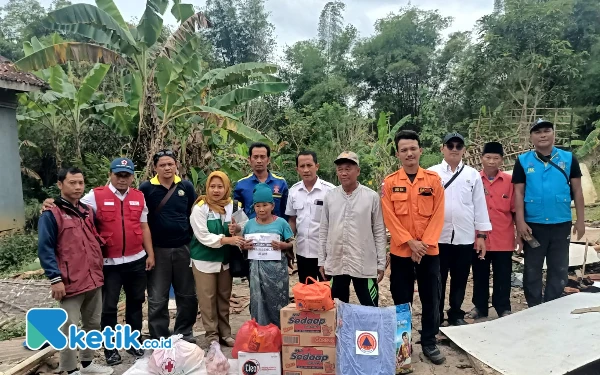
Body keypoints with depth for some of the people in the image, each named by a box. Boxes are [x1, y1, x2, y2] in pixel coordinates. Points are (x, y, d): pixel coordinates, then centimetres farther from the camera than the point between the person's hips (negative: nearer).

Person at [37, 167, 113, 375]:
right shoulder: (51, 214, -7)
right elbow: (45, 249, -11)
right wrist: (55, 278, -18)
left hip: (94, 279, 7)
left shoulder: (88, 211, 13)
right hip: (70, 282, -7)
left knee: (93, 324, 16)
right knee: (69, 329, 2)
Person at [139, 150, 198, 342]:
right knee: (157, 299, 8)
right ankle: (159, 339, 22)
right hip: (158, 249, -2)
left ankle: (184, 334, 29)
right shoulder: (146, 188, -5)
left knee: (187, 295, 12)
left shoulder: (186, 186, 1)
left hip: (183, 248, 2)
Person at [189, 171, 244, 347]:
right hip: (205, 260, -4)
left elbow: (235, 233, 7)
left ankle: (225, 333, 27)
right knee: (208, 299, 6)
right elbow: (203, 236, -19)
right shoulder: (200, 208, -12)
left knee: (224, 297, 14)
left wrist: (236, 232, -16)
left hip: (225, 259, 4)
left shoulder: (232, 206, -2)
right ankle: (212, 335, 20)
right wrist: (227, 240, -28)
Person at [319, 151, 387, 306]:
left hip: (365, 265, -3)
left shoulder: (372, 197, -5)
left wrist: (381, 263, -3)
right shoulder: (329, 196, 3)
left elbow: (379, 232, -2)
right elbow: (323, 231, 8)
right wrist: (322, 260, 6)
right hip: (335, 264, 3)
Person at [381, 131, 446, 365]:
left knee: (431, 299, 9)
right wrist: (411, 242, -13)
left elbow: (438, 215, -3)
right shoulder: (389, 182, -3)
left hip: (429, 250, 1)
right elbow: (390, 218, -6)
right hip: (401, 251, -1)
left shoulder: (434, 179, 0)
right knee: (402, 300, 9)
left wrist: (424, 243, -11)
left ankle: (429, 343, 26)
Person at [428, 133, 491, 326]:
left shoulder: (473, 175, 6)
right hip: (438, 236, -2)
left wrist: (481, 234, 3)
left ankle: (456, 314, 28)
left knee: (460, 280, 12)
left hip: (465, 237, 2)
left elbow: (480, 205, 6)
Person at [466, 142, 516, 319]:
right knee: (480, 275, 13)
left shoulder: (509, 181, -1)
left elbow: (515, 209, 4)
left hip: (503, 238, 0)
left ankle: (503, 308, 25)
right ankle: (480, 306, 27)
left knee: (503, 276, 9)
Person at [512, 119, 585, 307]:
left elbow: (577, 190, 4)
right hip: (533, 225, -1)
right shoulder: (523, 161, -2)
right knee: (532, 269, 9)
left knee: (559, 269, 12)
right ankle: (534, 309, 23)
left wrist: (580, 220, 1)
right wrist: (520, 222, -9)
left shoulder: (569, 159, 1)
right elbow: (519, 193, -4)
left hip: (561, 224, 2)